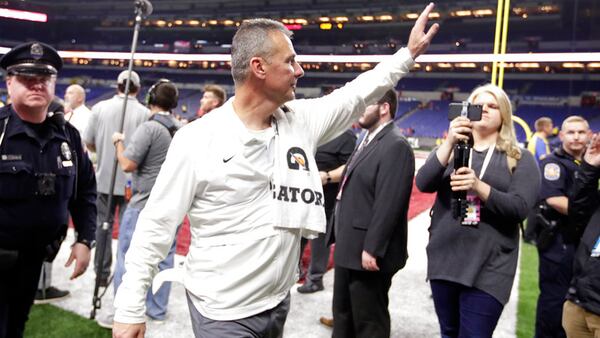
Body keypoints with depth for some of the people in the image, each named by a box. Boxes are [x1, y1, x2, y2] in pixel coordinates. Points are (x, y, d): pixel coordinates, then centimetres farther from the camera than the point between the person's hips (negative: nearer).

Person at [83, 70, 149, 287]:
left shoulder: (100, 108, -2)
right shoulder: (144, 113, -11)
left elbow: (88, 142, 3)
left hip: (105, 177, 2)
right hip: (132, 180, -2)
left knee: (103, 224, 14)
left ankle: (102, 273, 22)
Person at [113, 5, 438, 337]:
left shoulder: (301, 120, -2)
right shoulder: (196, 140, -16)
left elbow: (356, 94, 13)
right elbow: (155, 226, -12)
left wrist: (408, 53, 15)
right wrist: (130, 309, -11)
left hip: (278, 302, 6)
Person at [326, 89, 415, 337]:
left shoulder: (395, 145, -16)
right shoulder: (367, 141, 15)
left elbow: (388, 203, -23)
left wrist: (371, 249, -24)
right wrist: (339, 237, 17)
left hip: (368, 253, -10)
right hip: (349, 249, 10)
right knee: (343, 315, 21)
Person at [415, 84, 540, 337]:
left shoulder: (520, 159, 2)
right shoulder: (449, 150, 9)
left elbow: (520, 208, -10)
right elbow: (423, 184, -9)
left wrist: (478, 187, -25)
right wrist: (449, 143, -21)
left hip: (488, 267, -3)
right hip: (444, 259, 3)